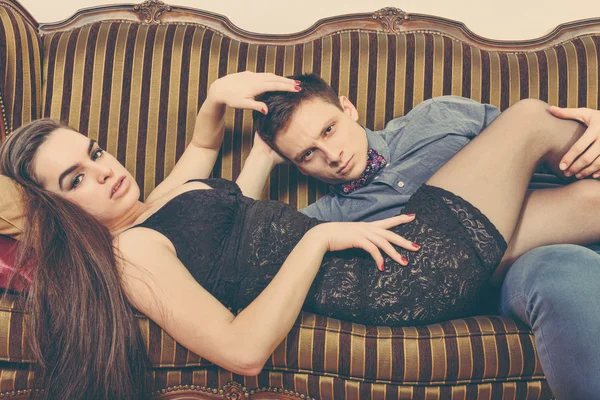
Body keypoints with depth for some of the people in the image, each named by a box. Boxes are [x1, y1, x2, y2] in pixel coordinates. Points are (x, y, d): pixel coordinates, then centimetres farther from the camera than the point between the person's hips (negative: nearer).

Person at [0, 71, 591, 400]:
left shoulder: (162, 202, 11)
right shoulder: (130, 252, -15)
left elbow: (203, 144, 32)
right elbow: (243, 350, -26)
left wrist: (218, 95, 11)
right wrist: (319, 238, -22)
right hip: (398, 280, -9)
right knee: (530, 119, 4)